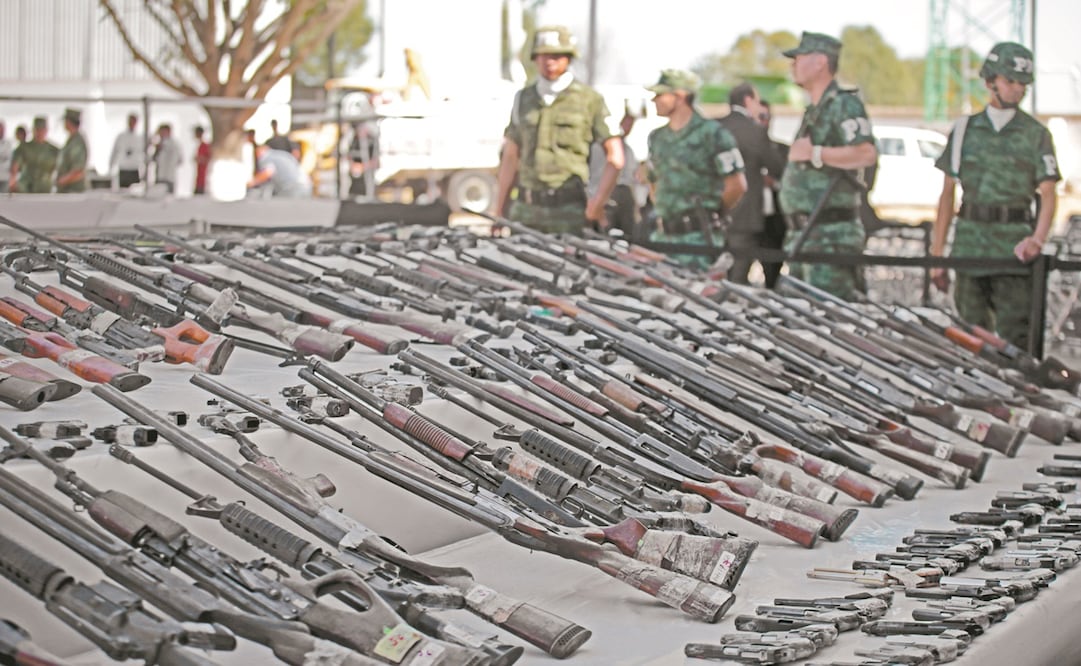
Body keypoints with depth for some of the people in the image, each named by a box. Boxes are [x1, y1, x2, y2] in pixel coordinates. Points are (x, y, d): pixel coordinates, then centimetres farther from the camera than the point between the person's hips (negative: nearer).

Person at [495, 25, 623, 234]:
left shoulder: (589, 99, 2)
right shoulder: (523, 99, 13)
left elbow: (615, 158, 0)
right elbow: (510, 156, 16)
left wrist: (598, 201, -11)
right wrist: (499, 212, 11)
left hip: (568, 209, -3)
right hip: (526, 208, 3)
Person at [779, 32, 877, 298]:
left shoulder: (844, 104, -10)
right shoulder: (814, 111, 21)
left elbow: (867, 154, -26)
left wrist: (814, 153, -23)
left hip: (829, 237, -10)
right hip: (803, 235, 10)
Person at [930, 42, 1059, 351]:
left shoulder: (1036, 135, 5)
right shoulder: (964, 130, 10)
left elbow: (1047, 194, -2)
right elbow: (948, 193, 12)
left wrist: (1038, 238, -21)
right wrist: (937, 253, 7)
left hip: (1014, 249, -2)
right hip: (970, 244, 2)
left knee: (1015, 338, -8)